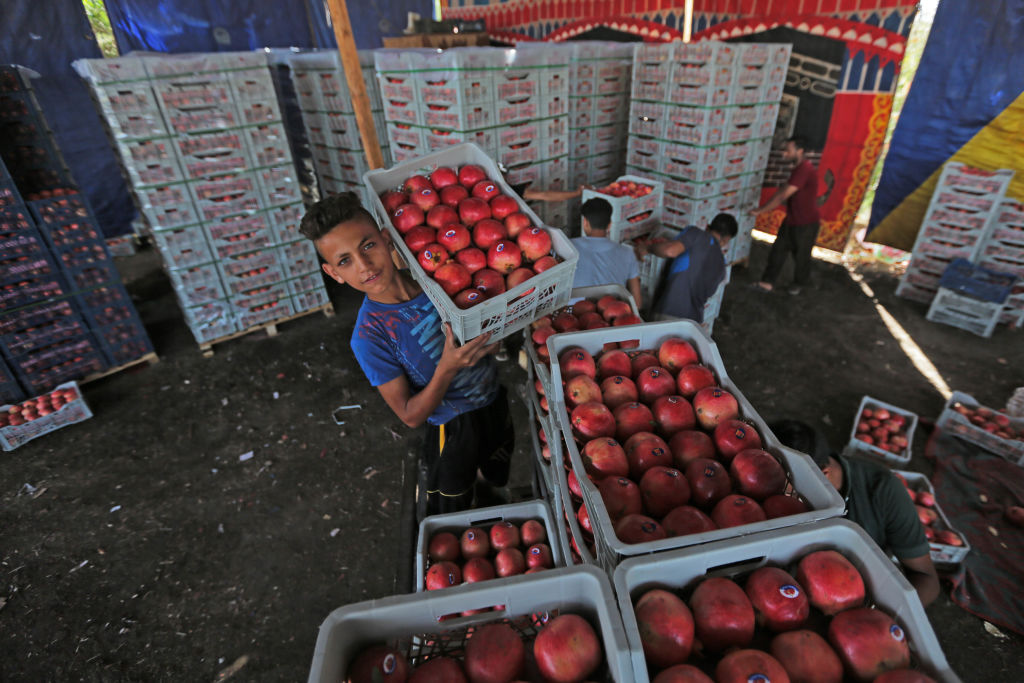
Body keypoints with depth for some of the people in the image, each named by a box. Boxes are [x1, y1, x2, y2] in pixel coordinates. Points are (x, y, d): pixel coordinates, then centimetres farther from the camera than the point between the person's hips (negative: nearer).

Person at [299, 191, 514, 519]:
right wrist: (447, 368, -36)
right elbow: (411, 415, -20)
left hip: (495, 401, 4)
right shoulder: (370, 336, -26)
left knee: (494, 479, 32)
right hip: (453, 430, -4)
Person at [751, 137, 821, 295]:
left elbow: (783, 196, -28)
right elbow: (783, 193, 15)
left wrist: (760, 211, -23)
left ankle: (799, 284, 30)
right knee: (778, 250, 6)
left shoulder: (804, 169, -25)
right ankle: (767, 282, 10)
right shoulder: (799, 168, 8)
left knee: (801, 256, 9)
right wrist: (764, 207, 9)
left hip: (806, 224, -9)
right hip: (791, 220, 9)